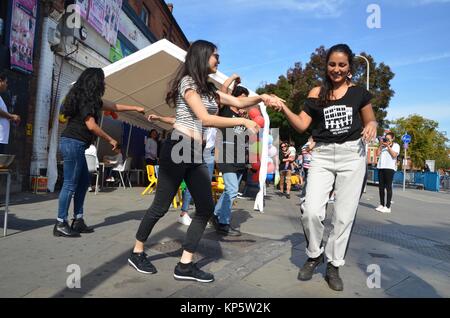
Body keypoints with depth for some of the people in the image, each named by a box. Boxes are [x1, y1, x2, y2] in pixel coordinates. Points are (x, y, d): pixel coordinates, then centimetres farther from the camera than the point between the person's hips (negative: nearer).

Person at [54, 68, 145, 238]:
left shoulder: (91, 99, 17)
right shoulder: (85, 98, -12)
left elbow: (114, 106, 25)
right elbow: (91, 125, -17)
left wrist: (136, 108, 27)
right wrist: (110, 140, -6)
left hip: (75, 144, 10)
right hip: (73, 143, -10)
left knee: (83, 182, 12)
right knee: (70, 184, -7)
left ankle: (78, 220, 16)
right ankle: (61, 224, 0)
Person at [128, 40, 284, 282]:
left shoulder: (208, 89, 21)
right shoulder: (188, 82, -5)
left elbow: (238, 102, 19)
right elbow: (206, 119, -15)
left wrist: (261, 98, 0)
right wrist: (244, 122, -11)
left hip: (196, 154, 8)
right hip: (178, 149, -8)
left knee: (206, 207, 1)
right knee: (161, 206, 1)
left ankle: (185, 265, 9)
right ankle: (136, 253, 24)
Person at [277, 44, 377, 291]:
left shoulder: (359, 92, 6)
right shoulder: (316, 93, 7)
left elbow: (371, 121, 15)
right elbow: (301, 125, 0)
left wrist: (371, 126, -9)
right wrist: (283, 107, -15)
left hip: (352, 154, 0)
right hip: (322, 155, 0)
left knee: (344, 216, 3)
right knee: (311, 211, -12)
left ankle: (334, 266, 21)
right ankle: (314, 254, 16)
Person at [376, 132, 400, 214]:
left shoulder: (396, 145, 6)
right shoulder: (383, 145, 19)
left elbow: (394, 155, -8)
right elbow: (377, 154, 9)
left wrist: (388, 146, -6)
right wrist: (380, 145, 3)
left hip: (390, 168, -5)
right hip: (381, 167, 5)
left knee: (388, 187, -5)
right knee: (381, 186, 5)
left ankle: (387, 207, -3)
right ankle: (381, 205, 13)